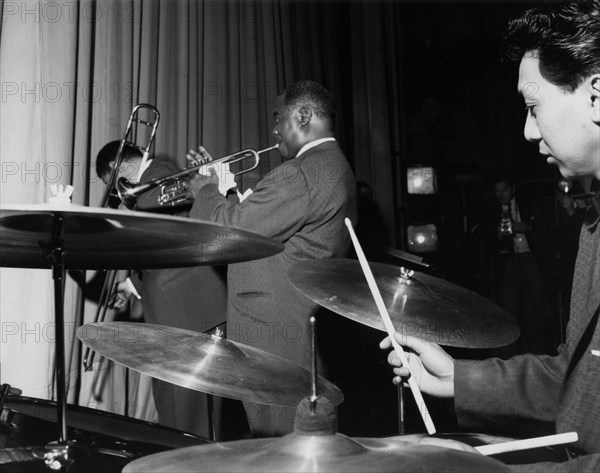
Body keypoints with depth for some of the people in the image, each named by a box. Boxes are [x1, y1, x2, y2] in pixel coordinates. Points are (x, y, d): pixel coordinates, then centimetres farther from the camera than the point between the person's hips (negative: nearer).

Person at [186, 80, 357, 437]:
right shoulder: (333, 166, 15)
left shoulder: (301, 173, -21)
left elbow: (233, 231, -22)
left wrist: (205, 191, -4)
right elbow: (259, 219, 18)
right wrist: (220, 183, 14)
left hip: (274, 336, -11)